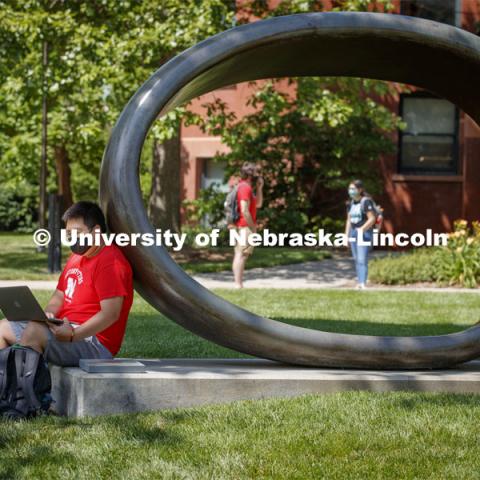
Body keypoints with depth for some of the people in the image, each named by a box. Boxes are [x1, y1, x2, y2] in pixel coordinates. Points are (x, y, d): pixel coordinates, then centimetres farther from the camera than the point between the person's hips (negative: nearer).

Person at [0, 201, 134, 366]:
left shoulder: (111, 261, -13)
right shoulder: (76, 257, 18)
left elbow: (111, 314, -23)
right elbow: (59, 297, 22)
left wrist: (73, 335, -32)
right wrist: (47, 314, -3)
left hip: (95, 343, -11)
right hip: (65, 329, 11)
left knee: (34, 330, -31)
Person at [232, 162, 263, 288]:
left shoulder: (244, 187, 18)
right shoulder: (245, 188, -15)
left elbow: (258, 204, 22)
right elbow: (245, 211, -21)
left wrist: (259, 188, 13)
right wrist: (253, 227, -16)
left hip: (240, 227, 11)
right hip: (245, 227, -11)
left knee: (238, 255, 12)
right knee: (241, 255, -10)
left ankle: (238, 284, 16)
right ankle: (239, 284, -12)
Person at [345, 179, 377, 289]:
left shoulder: (366, 202, -12)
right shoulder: (350, 203, 12)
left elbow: (372, 219, -17)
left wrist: (362, 229, -23)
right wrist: (346, 235, 12)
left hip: (365, 232, -8)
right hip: (353, 232, 8)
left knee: (362, 259, -15)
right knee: (356, 259, 8)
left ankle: (363, 283, -21)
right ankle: (360, 283, 12)